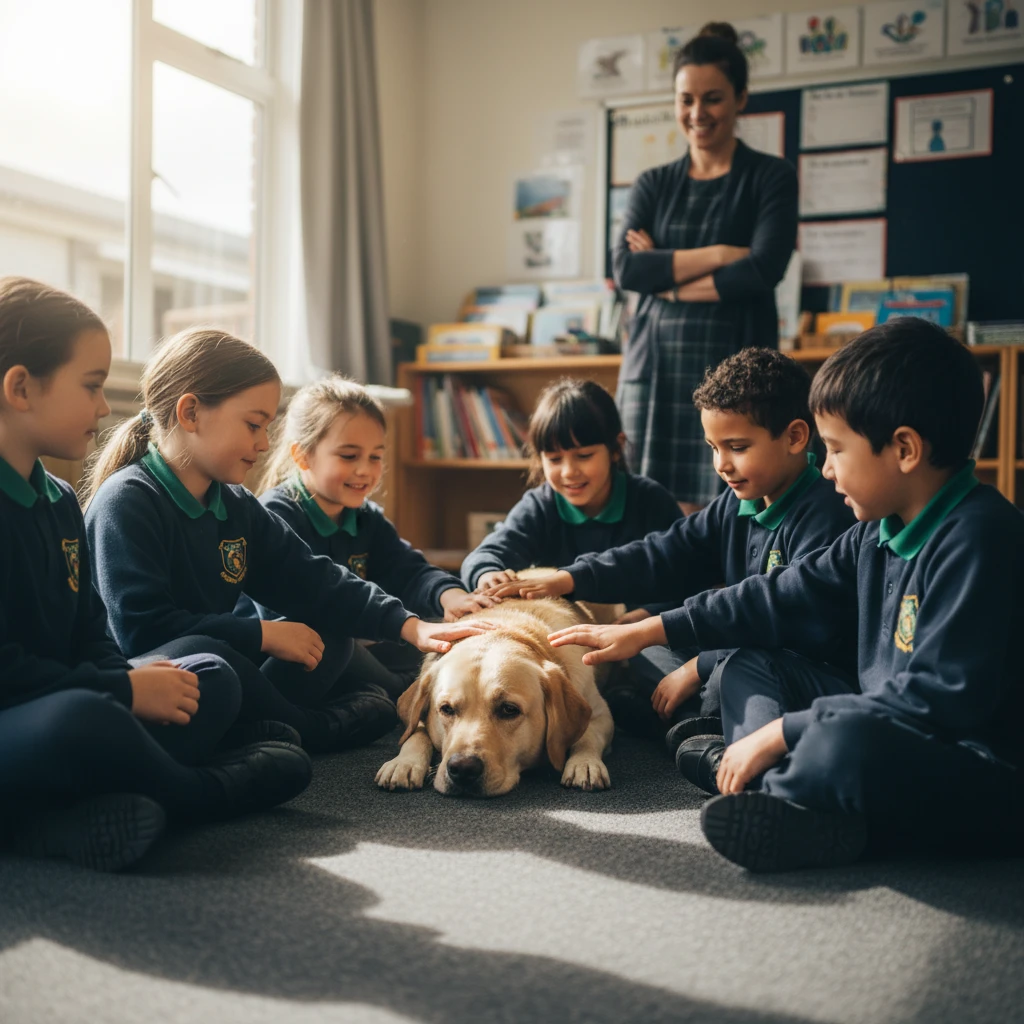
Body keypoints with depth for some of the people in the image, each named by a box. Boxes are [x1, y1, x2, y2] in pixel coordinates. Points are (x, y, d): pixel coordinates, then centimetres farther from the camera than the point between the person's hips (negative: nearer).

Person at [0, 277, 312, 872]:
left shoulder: (59, 502, 13)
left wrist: (133, 680, -6)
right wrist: (124, 690, -16)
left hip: (48, 706, 10)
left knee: (212, 679, 6)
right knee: (80, 719, -38)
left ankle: (69, 813, -19)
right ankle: (200, 791, -4)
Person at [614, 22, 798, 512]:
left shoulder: (772, 178, 5)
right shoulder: (653, 185, 14)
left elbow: (763, 270, -9)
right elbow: (625, 269, -1)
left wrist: (667, 278, -5)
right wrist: (717, 255, -9)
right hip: (656, 364, 3)